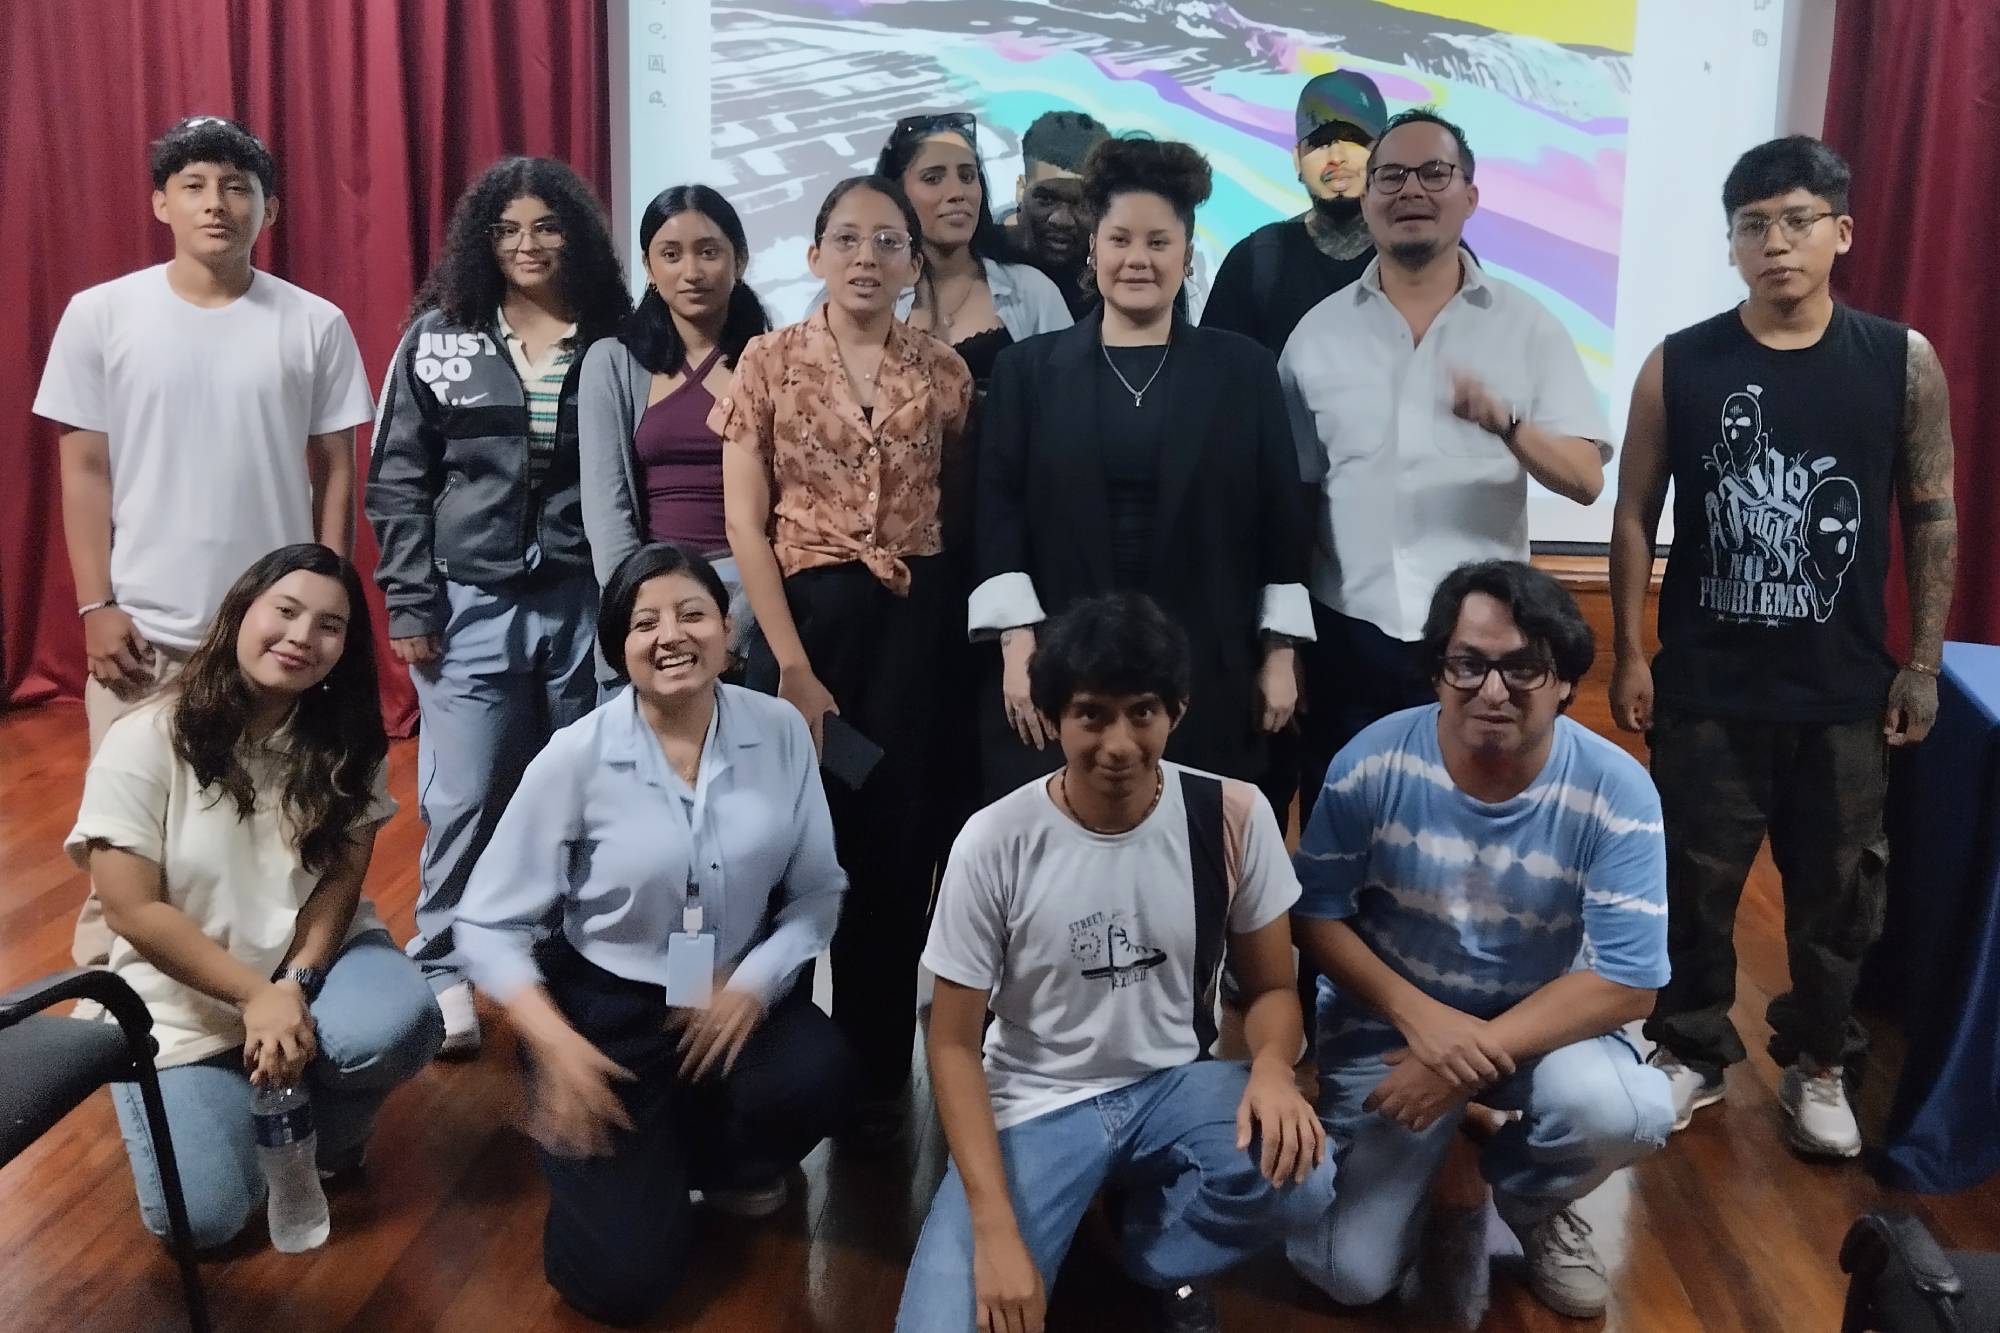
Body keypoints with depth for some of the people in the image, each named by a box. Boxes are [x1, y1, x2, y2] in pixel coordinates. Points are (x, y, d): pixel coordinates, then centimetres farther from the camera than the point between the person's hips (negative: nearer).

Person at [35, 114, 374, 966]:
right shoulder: (101, 315, 0)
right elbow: (84, 469, 2)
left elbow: (335, 472, 4)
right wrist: (96, 606, -4)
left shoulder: (314, 325, 0)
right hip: (144, 628, 0)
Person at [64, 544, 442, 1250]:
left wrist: (294, 986, -24)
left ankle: (326, 1127, 4)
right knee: (201, 1218, -16)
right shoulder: (145, 741, -15)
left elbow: (341, 880, -7)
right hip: (184, 996, -2)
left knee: (400, 1025, -31)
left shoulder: (347, 743, -5)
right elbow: (133, 911, -17)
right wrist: (254, 995, -22)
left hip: (316, 952, 2)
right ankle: (235, 1099, 19)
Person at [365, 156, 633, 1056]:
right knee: (463, 797, 0)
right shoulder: (438, 337, 3)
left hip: (584, 601, 1)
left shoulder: (613, 341, 3)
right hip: (471, 602, 0)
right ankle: (443, 969, 17)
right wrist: (409, 604, -4)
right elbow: (397, 481, 2)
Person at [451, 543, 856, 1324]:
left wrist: (754, 984, -19)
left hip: (734, 996, 3)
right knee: (622, 1278, -13)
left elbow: (817, 892, -3)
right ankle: (631, 1156, 24)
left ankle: (715, 1157, 7)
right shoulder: (577, 756, -15)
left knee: (818, 1074, -30)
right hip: (606, 1006, -3)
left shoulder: (780, 732, -8)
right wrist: (555, 1045, -22)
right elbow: (488, 926, -11)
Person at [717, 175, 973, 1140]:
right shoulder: (770, 361, -1)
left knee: (892, 846, 5)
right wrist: (794, 663, -10)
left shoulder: (943, 371, 4)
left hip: (912, 620, 1)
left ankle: (877, 1073, 20)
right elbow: (745, 524, -5)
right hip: (799, 614, -1)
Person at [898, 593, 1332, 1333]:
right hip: (1037, 1103, -2)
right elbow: (954, 1044, -10)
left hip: (1177, 1083, 3)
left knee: (1298, 1177, -30)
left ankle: (1160, 1247, 4)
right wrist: (996, 1229, -21)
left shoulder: (1233, 816, -11)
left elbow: (1271, 987, 1)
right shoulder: (994, 843, -16)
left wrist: (1271, 1068, -24)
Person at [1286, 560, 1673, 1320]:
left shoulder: (1616, 791, -20)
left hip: (1539, 1025, 0)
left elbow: (1628, 984, -19)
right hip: (1390, 1025, 0)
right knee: (1347, 1275, -9)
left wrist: (1479, 1053, -27)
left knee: (1631, 1113, -33)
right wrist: (1419, 1015, -23)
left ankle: (1531, 1200, 5)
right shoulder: (1374, 763, -18)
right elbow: (1313, 914, -8)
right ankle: (1430, 1143, 25)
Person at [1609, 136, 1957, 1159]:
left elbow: (1932, 516, 3)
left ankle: (1819, 1064, 32)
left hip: (1845, 687, 1)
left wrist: (1922, 663, 0)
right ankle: (1692, 1050, 30)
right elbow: (1635, 515, 1)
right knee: (1694, 881, 10)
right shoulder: (1678, 365, -4)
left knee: (1837, 889, 12)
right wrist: (1630, 656, -2)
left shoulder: (1902, 361, -3)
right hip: (1706, 685, 0)